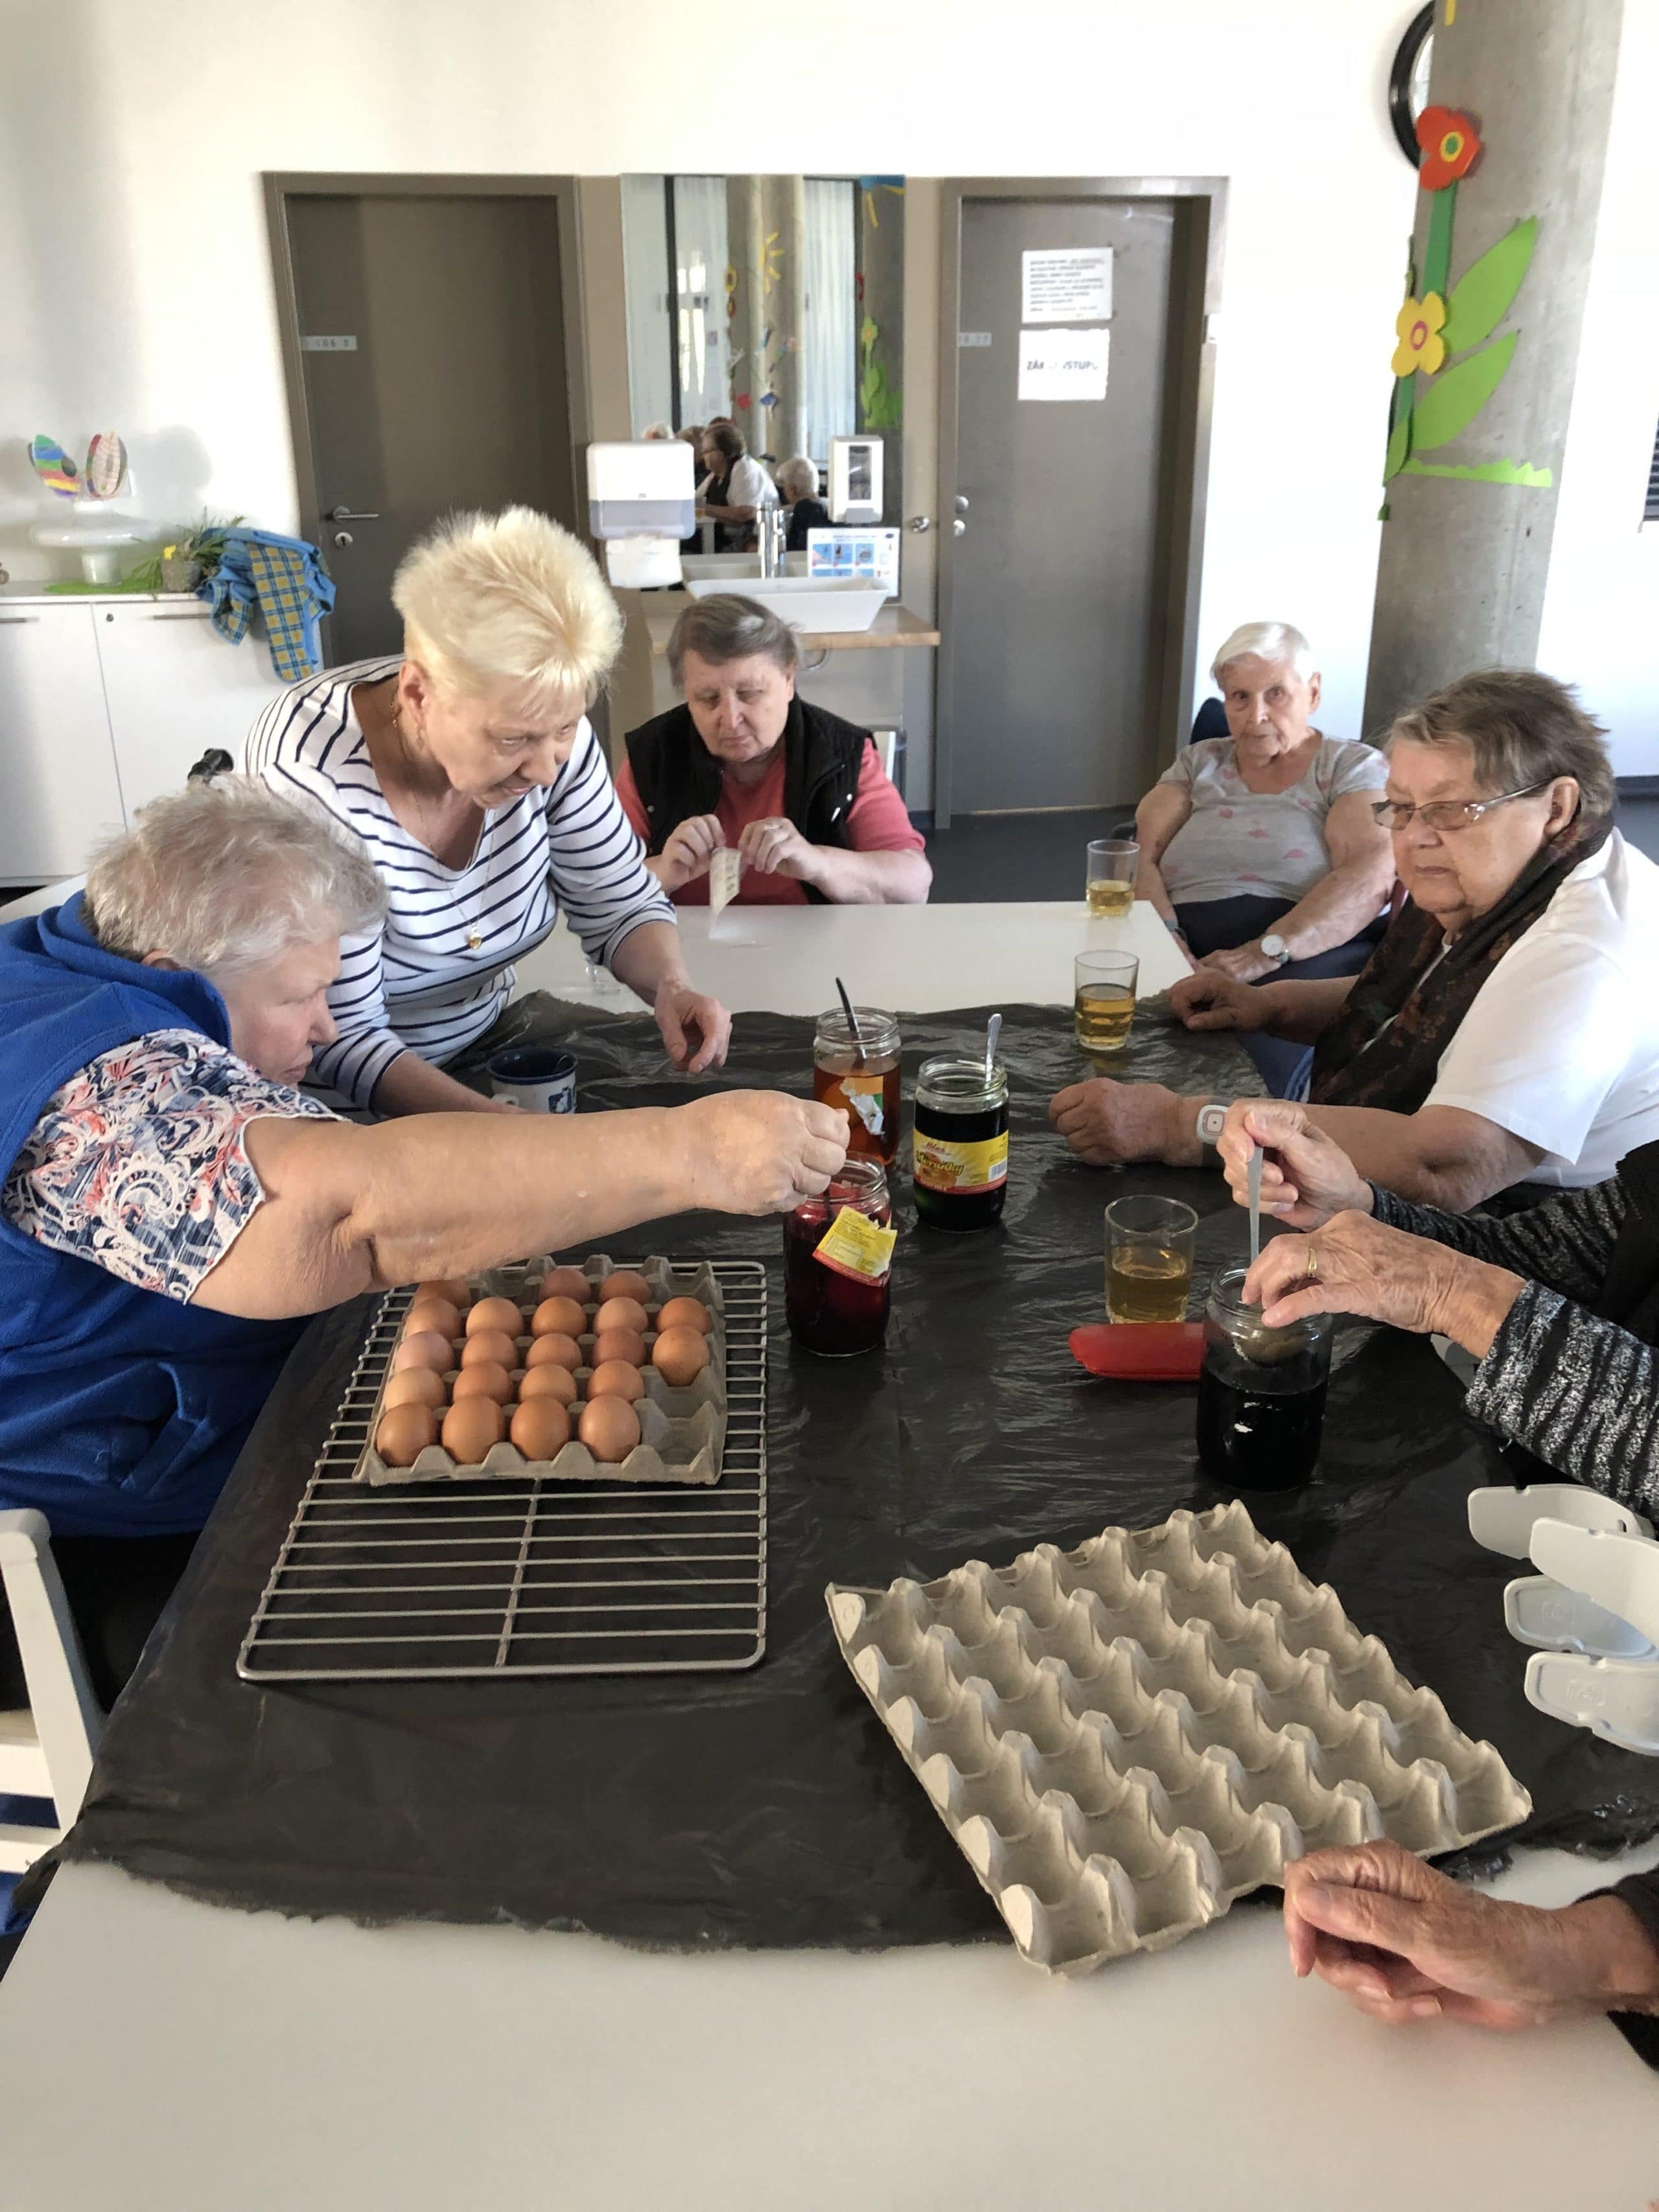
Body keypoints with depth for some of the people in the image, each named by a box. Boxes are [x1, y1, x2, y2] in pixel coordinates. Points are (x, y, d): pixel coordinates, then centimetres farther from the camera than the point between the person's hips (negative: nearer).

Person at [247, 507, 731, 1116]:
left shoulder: (545, 728, -14)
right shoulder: (313, 774, -28)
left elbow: (621, 905, -2)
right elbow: (341, 1040, -25)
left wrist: (670, 987, -23)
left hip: (487, 1045, 5)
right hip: (338, 1096, -4)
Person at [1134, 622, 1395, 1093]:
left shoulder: (1356, 767, 11)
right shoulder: (1197, 763, 22)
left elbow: (1371, 877, -7)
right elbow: (1140, 858, 8)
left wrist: (1266, 952, -23)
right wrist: (1167, 946, -13)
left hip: (1310, 954, -2)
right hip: (1187, 952, 3)